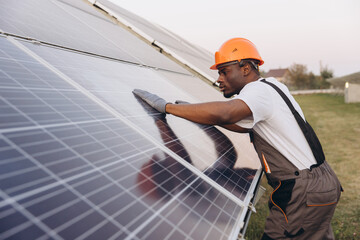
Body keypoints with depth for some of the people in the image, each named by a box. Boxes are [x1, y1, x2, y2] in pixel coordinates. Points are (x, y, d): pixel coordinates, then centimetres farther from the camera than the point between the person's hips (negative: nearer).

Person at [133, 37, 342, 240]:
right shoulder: (272, 85, 13)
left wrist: (166, 106, -29)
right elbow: (245, 126, 18)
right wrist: (199, 115, 12)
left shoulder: (258, 89, -17)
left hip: (306, 193, -10)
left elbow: (222, 113, -37)